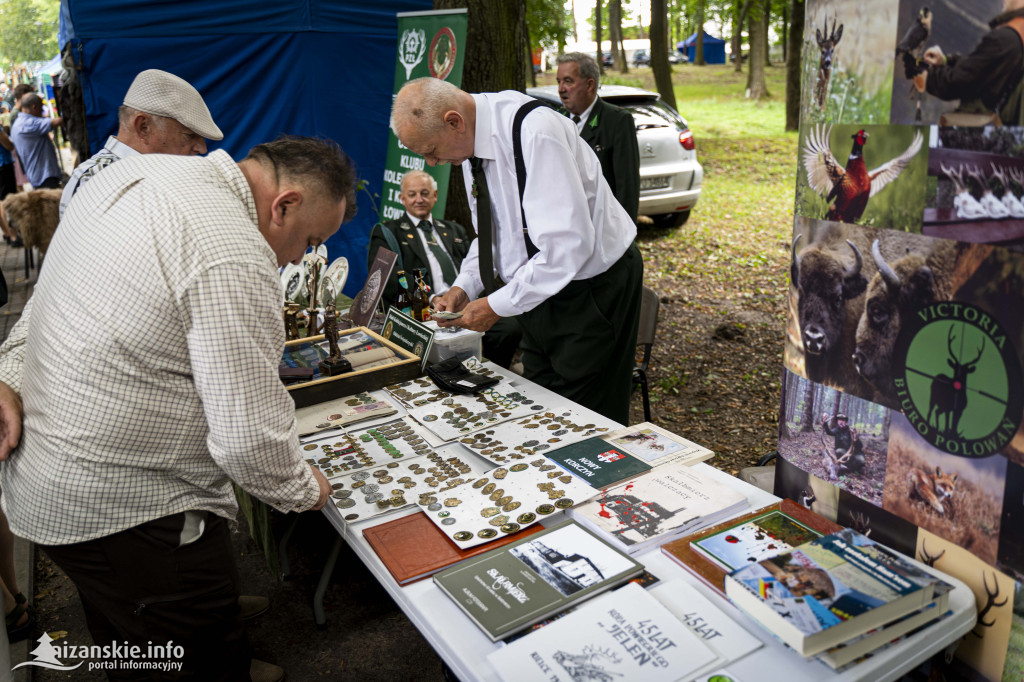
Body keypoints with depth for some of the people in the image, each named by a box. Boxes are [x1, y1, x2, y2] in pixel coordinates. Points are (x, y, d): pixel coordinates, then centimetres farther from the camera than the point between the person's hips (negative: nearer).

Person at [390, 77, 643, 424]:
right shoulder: (473, 140, 0)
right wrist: (464, 287, -2)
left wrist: (498, 305, -23)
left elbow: (569, 245, -31)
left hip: (592, 288, -8)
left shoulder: (534, 132, -28)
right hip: (541, 291, 8)